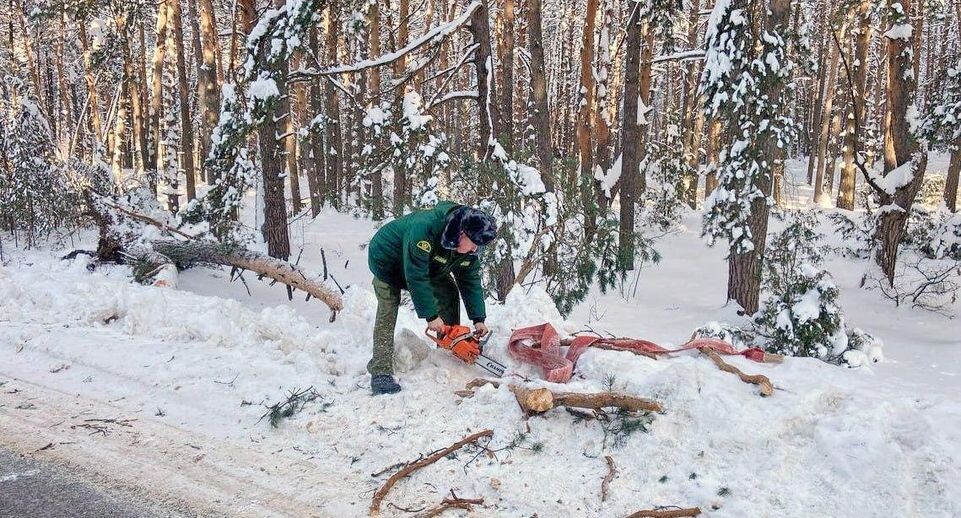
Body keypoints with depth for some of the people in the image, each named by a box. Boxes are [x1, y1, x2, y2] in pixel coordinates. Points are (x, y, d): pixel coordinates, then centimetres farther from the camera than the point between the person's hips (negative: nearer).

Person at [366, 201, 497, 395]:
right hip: (387, 261, -7)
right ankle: (380, 372, -21)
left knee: (449, 293, -1)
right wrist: (431, 315, -34)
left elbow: (471, 280, -7)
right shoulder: (424, 228, -44)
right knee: (388, 314, -19)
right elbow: (416, 277, -40)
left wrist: (478, 319, -12)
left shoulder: (469, 247, -20)